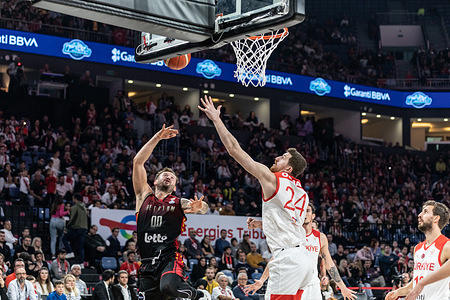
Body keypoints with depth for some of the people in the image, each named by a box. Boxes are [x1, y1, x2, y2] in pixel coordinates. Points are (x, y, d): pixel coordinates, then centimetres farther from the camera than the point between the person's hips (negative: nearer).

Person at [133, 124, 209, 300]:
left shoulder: (179, 203, 14)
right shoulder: (144, 197, 16)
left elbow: (204, 209, -4)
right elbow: (138, 162, 8)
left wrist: (199, 207, -30)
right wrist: (157, 138, 3)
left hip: (169, 258, -3)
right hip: (147, 264, 3)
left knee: (169, 286, -31)